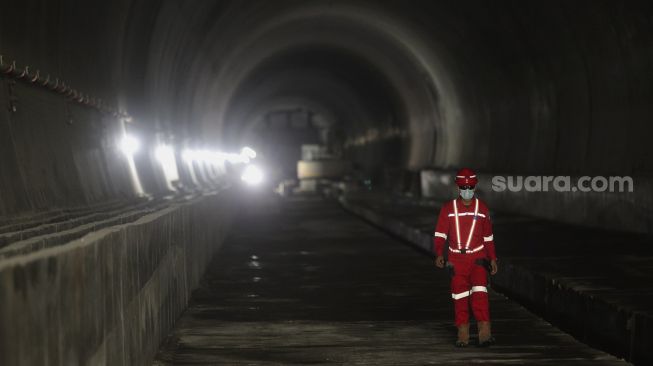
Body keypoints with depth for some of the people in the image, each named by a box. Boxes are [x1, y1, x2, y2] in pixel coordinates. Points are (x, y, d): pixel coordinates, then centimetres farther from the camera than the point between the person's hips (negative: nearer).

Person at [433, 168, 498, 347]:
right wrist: (439, 255, -15)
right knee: (460, 297, 2)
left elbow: (488, 236, 12)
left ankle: (485, 333, -19)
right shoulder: (448, 208, 1)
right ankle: (463, 335, 11)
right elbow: (440, 234, -1)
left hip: (478, 257, -1)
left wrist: (492, 259, 10)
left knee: (479, 292, -16)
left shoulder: (482, 208, 6)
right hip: (456, 259, 1)